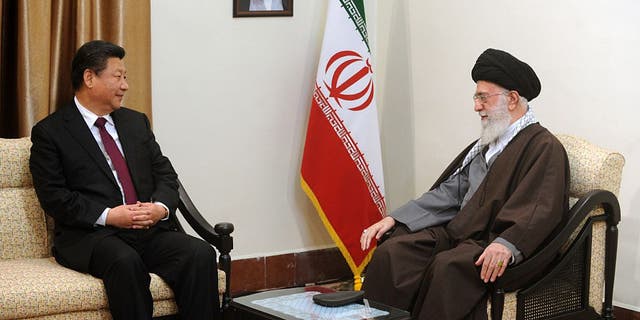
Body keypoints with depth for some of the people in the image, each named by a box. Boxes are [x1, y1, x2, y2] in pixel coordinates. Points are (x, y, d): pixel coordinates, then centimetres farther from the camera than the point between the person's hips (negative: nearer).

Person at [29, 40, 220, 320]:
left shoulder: (136, 122, 21)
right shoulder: (50, 132, 4)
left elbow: (165, 174, 17)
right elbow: (53, 197, -5)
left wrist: (161, 207, -5)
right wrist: (108, 215, -16)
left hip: (150, 229, 5)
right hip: (90, 235, -5)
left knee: (201, 253, -23)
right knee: (126, 262, -37)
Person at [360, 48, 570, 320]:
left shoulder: (544, 147, -5)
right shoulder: (484, 145, 22)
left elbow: (541, 210, -19)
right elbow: (448, 193, 19)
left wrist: (506, 245, -37)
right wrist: (392, 219, 9)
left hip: (496, 248, -7)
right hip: (458, 232, 8)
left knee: (448, 267, -36)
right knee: (392, 252, -16)